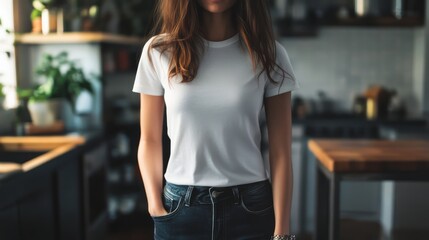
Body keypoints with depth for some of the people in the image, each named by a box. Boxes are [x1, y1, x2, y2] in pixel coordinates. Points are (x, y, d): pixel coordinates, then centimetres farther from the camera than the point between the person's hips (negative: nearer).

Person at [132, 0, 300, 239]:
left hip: (252, 208, 0)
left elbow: (280, 152, -5)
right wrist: (156, 208, -5)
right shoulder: (159, 52, -3)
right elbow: (150, 141, 2)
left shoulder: (267, 53, -4)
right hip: (181, 208, 1)